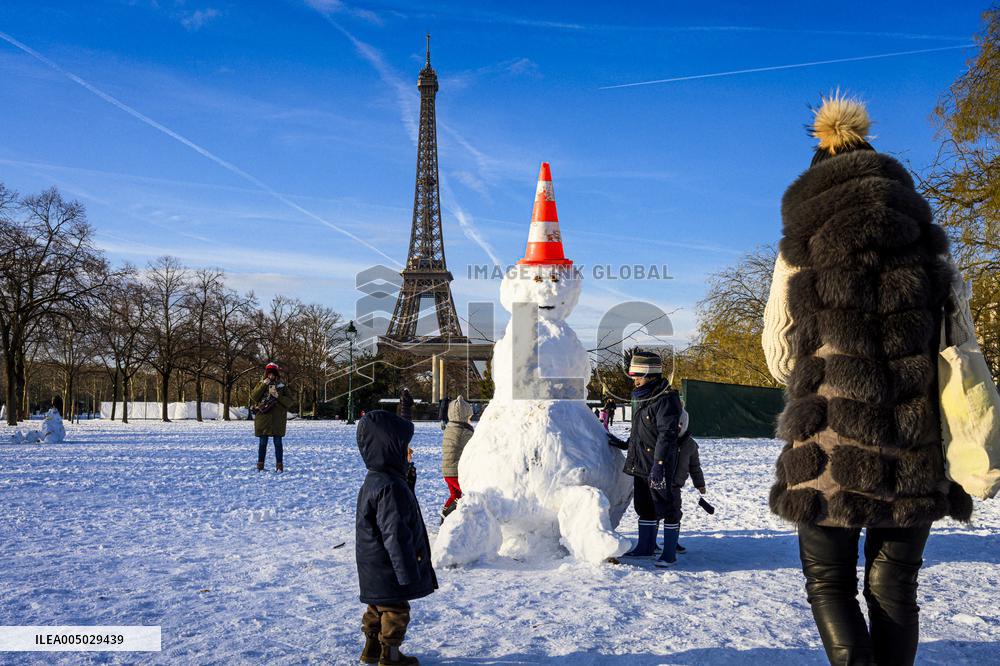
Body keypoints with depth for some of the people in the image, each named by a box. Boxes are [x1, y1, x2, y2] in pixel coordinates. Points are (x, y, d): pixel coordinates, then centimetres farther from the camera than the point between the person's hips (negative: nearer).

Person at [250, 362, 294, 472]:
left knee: (277, 442, 1)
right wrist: (263, 385, -12)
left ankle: (279, 465, 6)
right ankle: (260, 465, 12)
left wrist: (278, 396, -15)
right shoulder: (261, 384, 8)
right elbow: (253, 397, -6)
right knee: (262, 442, 5)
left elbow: (289, 401, 1)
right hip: (263, 417, 1)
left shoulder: (282, 386, 5)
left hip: (277, 419, -1)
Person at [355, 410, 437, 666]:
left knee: (379, 607, 23)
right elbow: (395, 534, -27)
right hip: (389, 569, -10)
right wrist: (409, 573, -21)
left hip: (376, 568, 10)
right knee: (395, 609, 7)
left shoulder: (374, 481, 6)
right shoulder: (390, 487, -28)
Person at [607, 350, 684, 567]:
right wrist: (625, 445, 23)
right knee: (644, 506, 17)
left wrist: (658, 464, -26)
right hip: (640, 464, 10)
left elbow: (667, 435, -22)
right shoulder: (641, 398, 14)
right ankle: (645, 547, 29)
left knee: (665, 507, 0)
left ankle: (670, 553, 7)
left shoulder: (665, 399, -17)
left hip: (659, 467, -10)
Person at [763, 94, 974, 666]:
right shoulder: (928, 246, 9)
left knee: (829, 582, 11)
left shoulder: (801, 248, 4)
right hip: (915, 453, 2)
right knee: (894, 588, 14)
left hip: (831, 447, -2)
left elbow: (780, 356, 5)